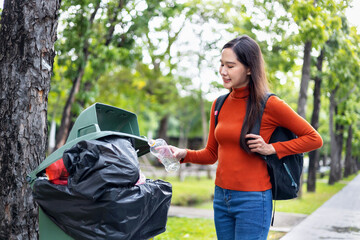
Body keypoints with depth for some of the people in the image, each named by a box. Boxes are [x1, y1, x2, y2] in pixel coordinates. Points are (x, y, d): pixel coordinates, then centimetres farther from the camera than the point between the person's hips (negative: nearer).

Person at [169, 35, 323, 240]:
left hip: (252, 200, -5)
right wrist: (184, 154, -4)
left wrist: (271, 149, -12)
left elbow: (314, 139, -3)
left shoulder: (270, 105, -9)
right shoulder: (220, 105, 7)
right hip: (221, 198, 6)